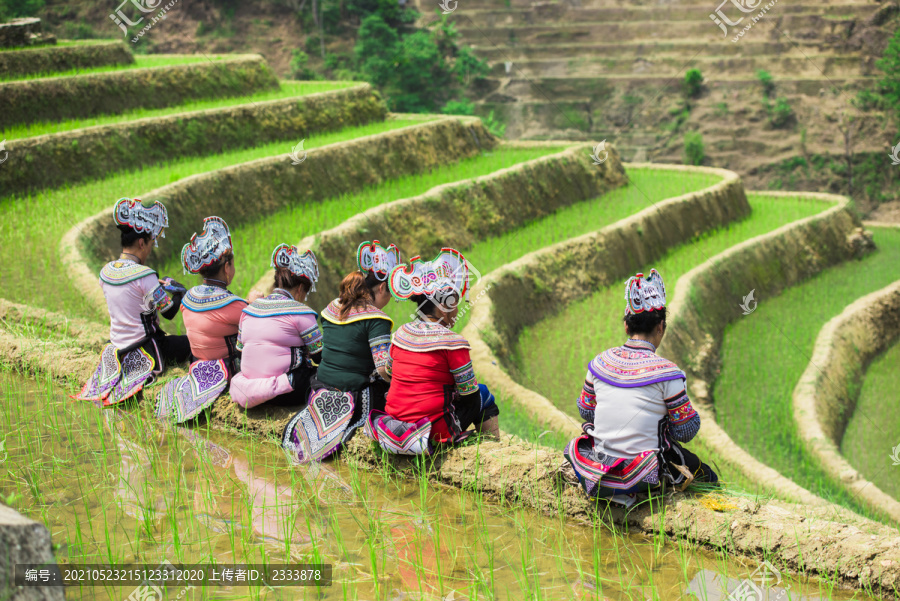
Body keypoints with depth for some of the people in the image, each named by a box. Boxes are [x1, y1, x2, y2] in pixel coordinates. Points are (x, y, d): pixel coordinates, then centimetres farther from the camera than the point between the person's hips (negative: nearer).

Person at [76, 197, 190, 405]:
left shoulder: (106, 271, 1)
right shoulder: (144, 275, -21)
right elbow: (169, 311, -14)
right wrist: (179, 291, 4)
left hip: (117, 348, 8)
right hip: (144, 353, -7)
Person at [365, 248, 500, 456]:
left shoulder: (401, 333, 4)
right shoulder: (452, 342, -13)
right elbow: (468, 392, -8)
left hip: (393, 419, 6)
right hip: (434, 430, -6)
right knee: (482, 393, 17)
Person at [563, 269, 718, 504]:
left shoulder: (601, 362, -1)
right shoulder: (666, 372, -14)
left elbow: (585, 410, 12)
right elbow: (686, 431, -6)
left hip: (597, 471, 3)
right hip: (642, 477, -3)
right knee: (709, 477, 22)